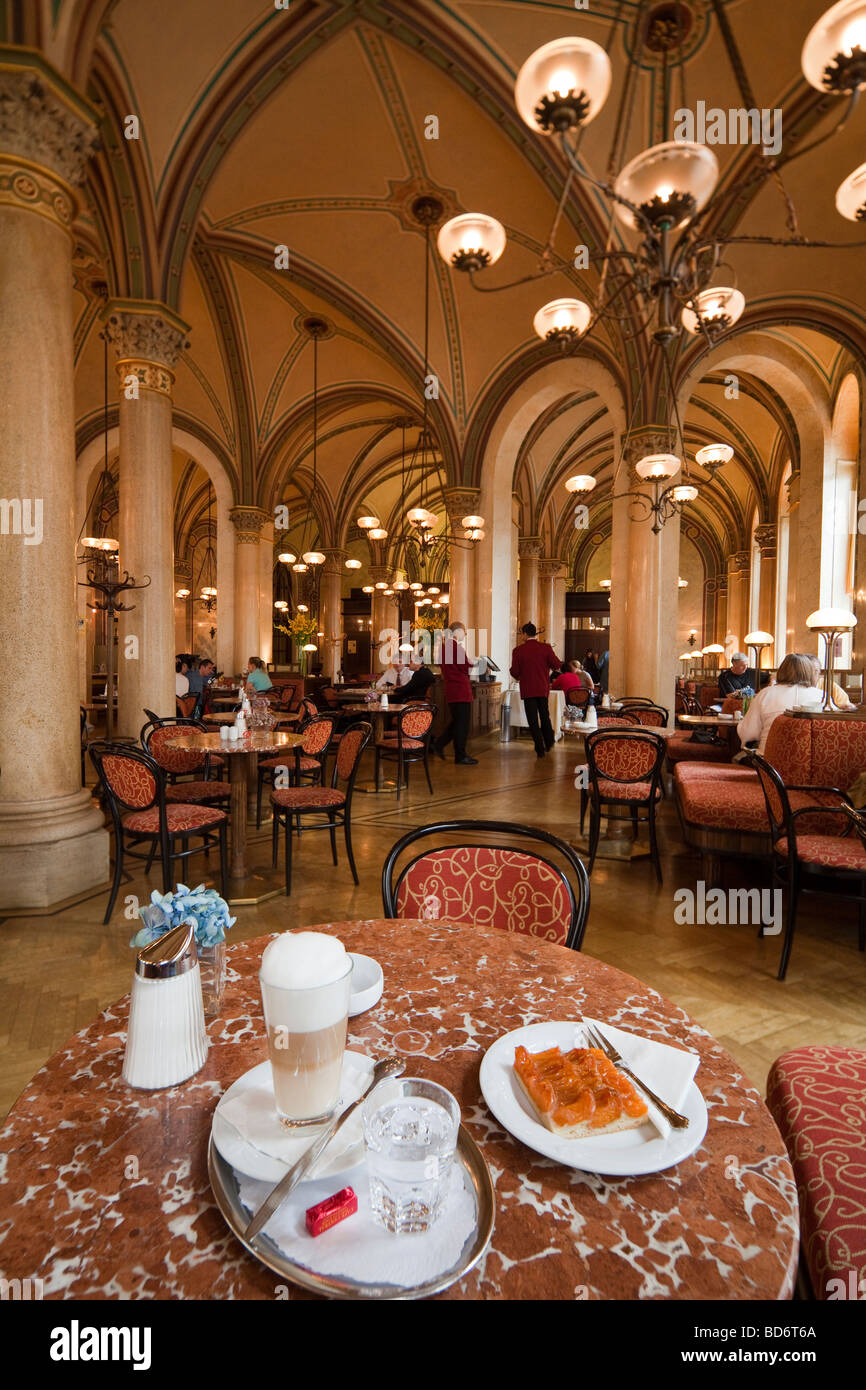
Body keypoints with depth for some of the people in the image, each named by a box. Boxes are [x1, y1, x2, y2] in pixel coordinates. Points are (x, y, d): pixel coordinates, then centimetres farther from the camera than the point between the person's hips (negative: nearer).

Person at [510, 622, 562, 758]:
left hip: (527, 690, -3)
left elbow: (514, 672, -10)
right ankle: (549, 743, 33)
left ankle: (540, 749, 3)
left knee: (533, 720, 4)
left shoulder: (518, 650, -9)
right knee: (544, 716, 21)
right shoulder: (546, 648, -4)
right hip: (543, 688, 3)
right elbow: (557, 665, -6)